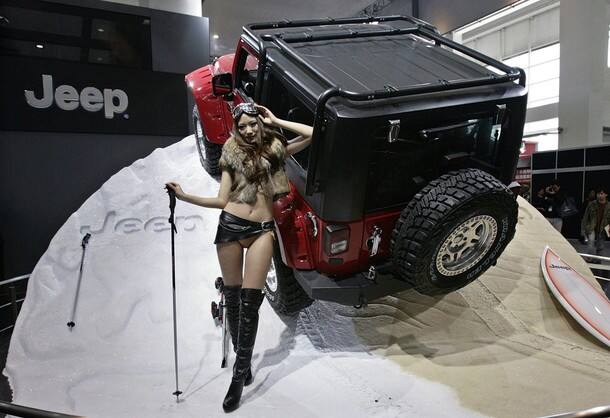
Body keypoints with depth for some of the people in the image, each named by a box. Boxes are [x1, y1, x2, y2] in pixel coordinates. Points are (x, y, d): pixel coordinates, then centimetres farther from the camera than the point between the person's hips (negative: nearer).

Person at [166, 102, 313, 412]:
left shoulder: (275, 149, 10)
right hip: (230, 226, 2)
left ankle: (239, 375, 3)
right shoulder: (232, 155, 11)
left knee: (250, 301, -7)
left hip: (261, 230, -2)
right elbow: (222, 201, 7)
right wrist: (185, 196, -4)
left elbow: (312, 134, -2)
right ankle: (242, 358, 27)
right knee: (232, 297, 8)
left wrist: (275, 121, 3)